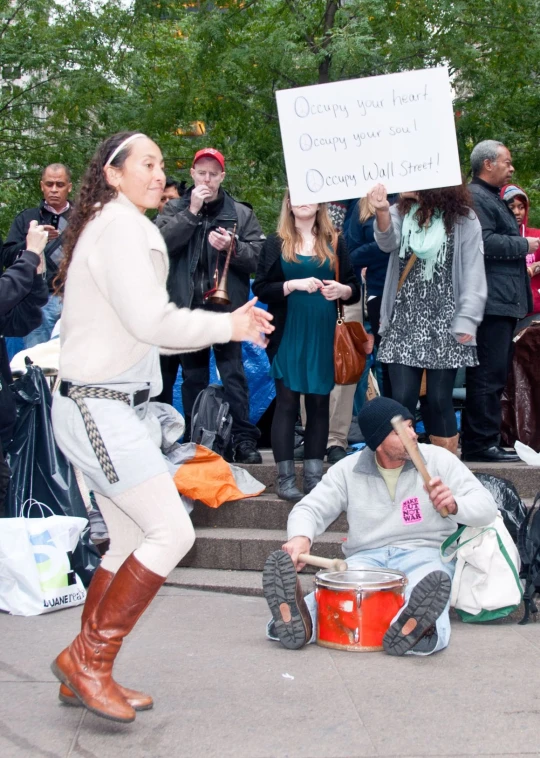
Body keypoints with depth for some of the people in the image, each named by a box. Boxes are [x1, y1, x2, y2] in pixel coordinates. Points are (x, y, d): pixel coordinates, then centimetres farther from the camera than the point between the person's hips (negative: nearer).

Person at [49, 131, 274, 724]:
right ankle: (89, 658, -2)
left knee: (131, 542, 13)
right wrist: (229, 325, -7)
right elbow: (151, 321, -20)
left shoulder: (115, 226, 19)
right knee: (171, 531, -11)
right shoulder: (119, 224, -12)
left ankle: (85, 675, 20)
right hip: (98, 408, -10)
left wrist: (226, 324, 11)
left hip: (105, 408, 10)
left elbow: (140, 327, 17)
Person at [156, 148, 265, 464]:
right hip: (187, 306, 2)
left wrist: (233, 247, -18)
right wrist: (191, 212, -12)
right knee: (193, 378, 9)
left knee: (233, 374, -5)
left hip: (226, 307, -1)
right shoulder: (175, 209, 9)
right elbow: (160, 243, -9)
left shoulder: (241, 214, 7)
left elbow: (258, 257, -1)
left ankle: (244, 440, -3)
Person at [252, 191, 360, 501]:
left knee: (319, 403, 4)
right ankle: (286, 478, 2)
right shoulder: (276, 243, 6)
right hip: (287, 333, -2)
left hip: (324, 334, 2)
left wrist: (342, 290, -11)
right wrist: (294, 284, -15)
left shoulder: (335, 242, 10)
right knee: (287, 401, -2)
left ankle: (315, 476, 10)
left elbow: (355, 288, 10)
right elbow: (261, 289, -1)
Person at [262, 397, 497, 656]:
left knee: (429, 586, -39)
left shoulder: (438, 459, 3)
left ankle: (416, 628, -69)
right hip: (365, 557, 1)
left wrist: (454, 504, -22)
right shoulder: (348, 470, 6)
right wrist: (301, 536, -23)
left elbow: (486, 508, 2)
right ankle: (299, 622, -62)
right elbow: (310, 508, 1)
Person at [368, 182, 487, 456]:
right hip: (404, 322, 2)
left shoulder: (463, 218, 0)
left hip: (445, 324, -2)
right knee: (402, 399, -2)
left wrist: (467, 321, -9)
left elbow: (473, 273, -2)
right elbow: (388, 243, -14)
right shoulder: (401, 213, 7)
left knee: (439, 400, 0)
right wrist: (382, 212, -33)